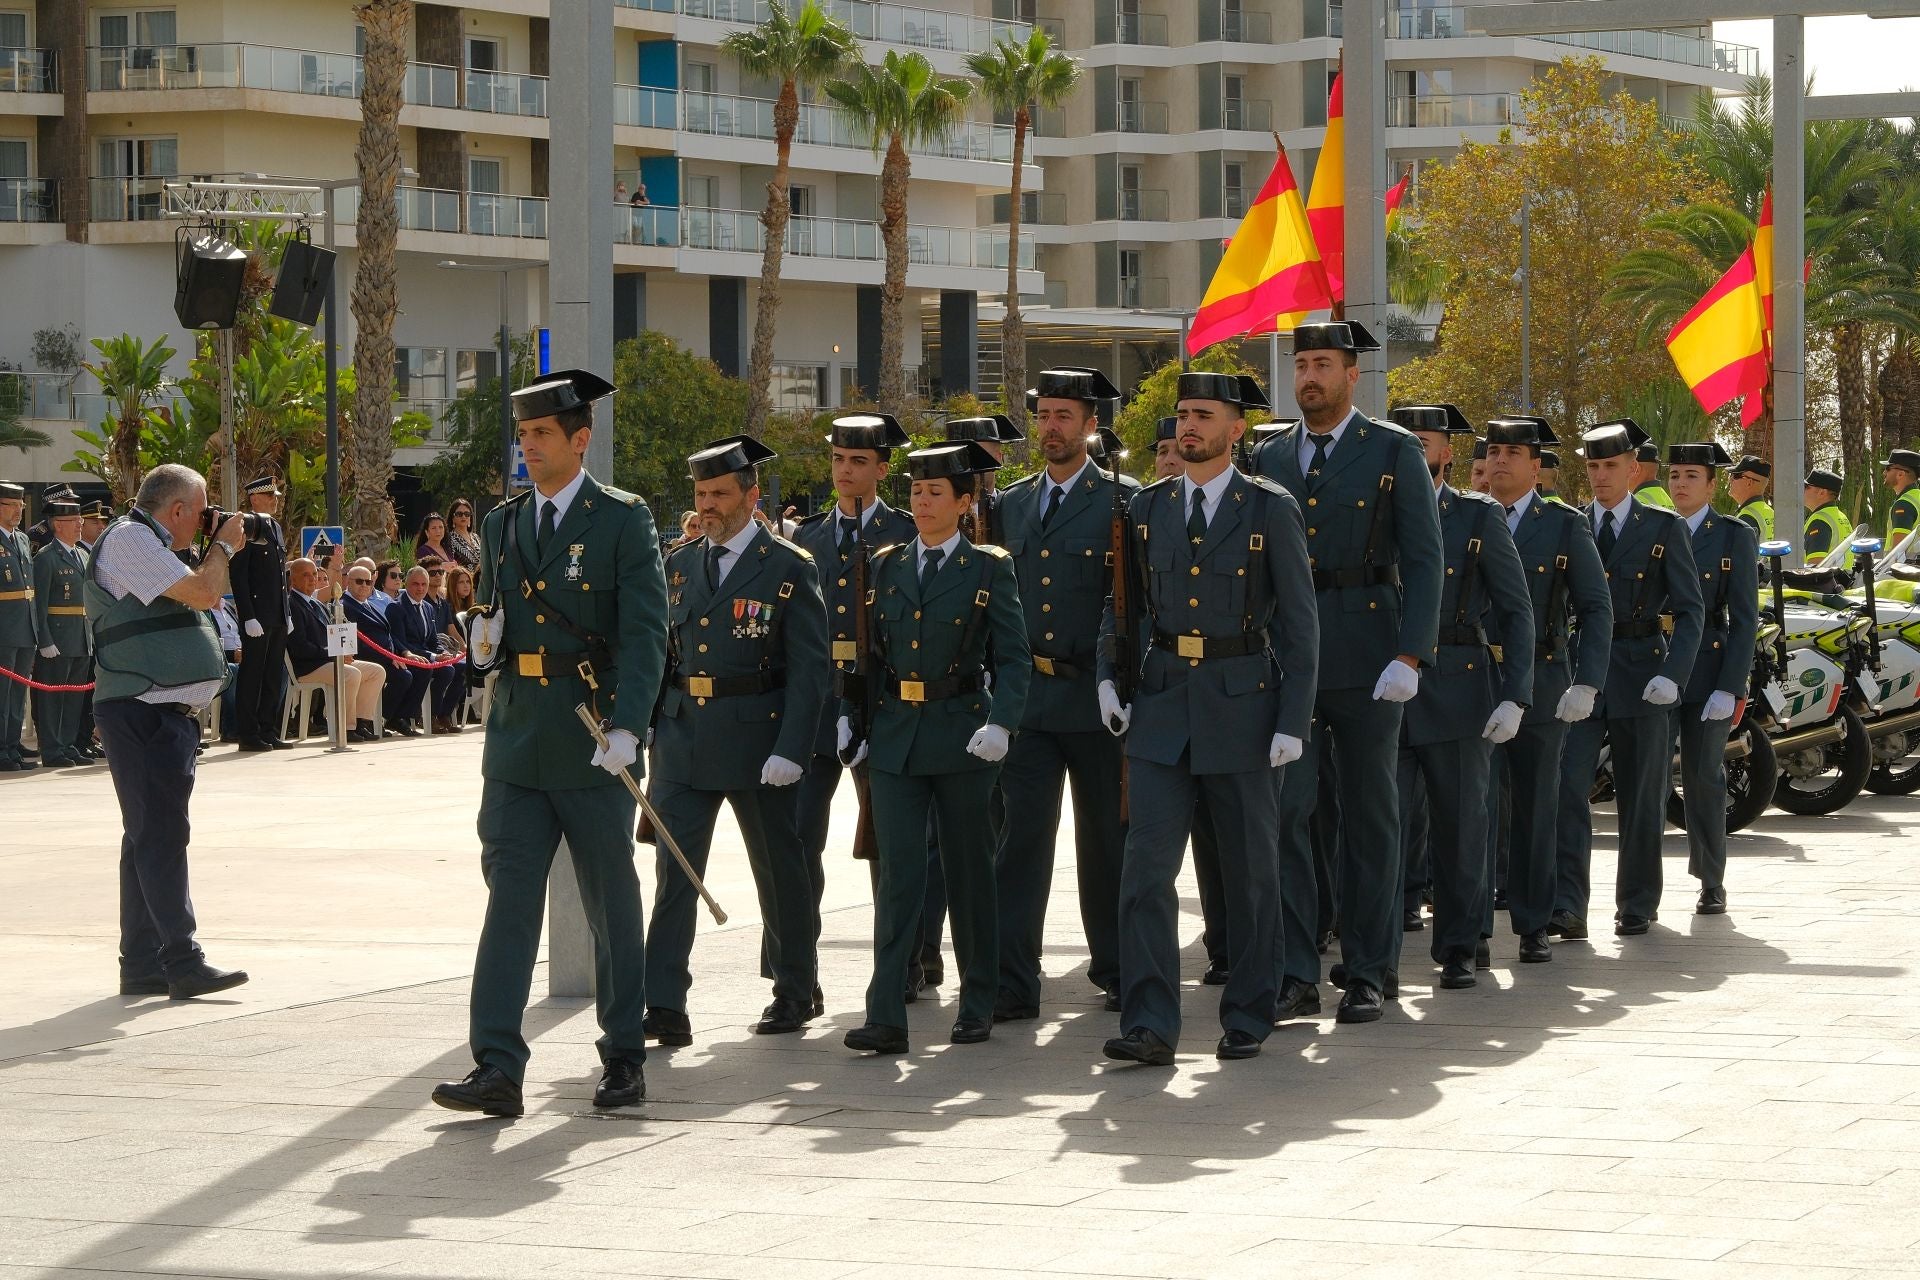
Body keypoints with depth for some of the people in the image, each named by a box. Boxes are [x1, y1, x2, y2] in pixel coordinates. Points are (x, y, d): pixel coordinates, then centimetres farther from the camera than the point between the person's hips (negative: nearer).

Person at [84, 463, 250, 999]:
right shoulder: (129, 538, -11)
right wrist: (223, 547, -1)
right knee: (161, 836, -12)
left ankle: (143, 965, 15)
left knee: (150, 837, 11)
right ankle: (183, 963, -14)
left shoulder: (145, 543, 22)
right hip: (140, 711, -11)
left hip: (166, 714, 11)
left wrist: (220, 553, 17)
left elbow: (202, 602, 28)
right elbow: (202, 593, -17)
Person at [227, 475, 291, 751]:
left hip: (278, 617, 8)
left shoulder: (275, 527, 17)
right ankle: (248, 734, -2)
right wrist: (249, 617, -18)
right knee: (252, 674, -4)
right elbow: (238, 576, -14)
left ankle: (268, 730, 16)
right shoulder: (246, 529, -10)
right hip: (258, 617, -8)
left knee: (274, 676, 10)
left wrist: (288, 613, 17)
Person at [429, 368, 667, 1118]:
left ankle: (624, 1059, 18)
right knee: (509, 899, -5)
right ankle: (497, 1068, -10)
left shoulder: (624, 522, -4)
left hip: (593, 743, -4)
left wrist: (627, 726, -24)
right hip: (517, 744, 4)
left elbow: (644, 634, -11)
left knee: (612, 904, 6)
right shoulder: (502, 524, 13)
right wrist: (483, 642, -1)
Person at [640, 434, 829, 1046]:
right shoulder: (680, 565, 10)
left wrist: (789, 749, -16)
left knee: (779, 869, 8)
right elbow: (661, 651, 15)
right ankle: (663, 1007, -8)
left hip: (756, 739, -4)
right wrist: (646, 722, 5)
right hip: (682, 738, 4)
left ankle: (795, 991, 24)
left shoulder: (789, 569, -5)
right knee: (673, 869, -4)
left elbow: (809, 667, -8)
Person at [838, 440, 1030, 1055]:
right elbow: (871, 651, 15)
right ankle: (886, 1017, -8)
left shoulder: (989, 568, 0)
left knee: (968, 871, 6)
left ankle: (978, 1005, 18)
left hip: (961, 733, -2)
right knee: (897, 872, -4)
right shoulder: (886, 565, 11)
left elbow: (1013, 657, -3)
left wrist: (1000, 724, -16)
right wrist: (851, 716, 4)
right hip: (895, 735, 3)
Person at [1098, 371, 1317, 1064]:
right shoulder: (1146, 508, 8)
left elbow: (1299, 622, -3)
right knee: (1147, 865, -8)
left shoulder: (1271, 510, -2)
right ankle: (1150, 1026, -10)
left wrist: (1293, 721, -9)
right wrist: (1108, 677, 3)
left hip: (1242, 705, -2)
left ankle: (1247, 1018, 18)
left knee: (1250, 870, 6)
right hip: (1162, 708, 2)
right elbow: (1120, 602, 19)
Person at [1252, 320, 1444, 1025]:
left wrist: (1410, 656, -13)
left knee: (1370, 815, 5)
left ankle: (1369, 972, 13)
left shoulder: (1394, 452, 1)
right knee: (1285, 811, -5)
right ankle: (1296, 974, -3)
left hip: (1364, 661, -3)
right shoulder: (1270, 458, 13)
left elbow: (1423, 560, -3)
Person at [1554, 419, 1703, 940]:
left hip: (1641, 676, -1)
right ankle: (1567, 908, -14)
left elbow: (1690, 611, -1)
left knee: (1641, 798, 5)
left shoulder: (1664, 528, 2)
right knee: (1566, 789, -11)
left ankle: (1636, 905, 17)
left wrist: (1673, 675, -14)